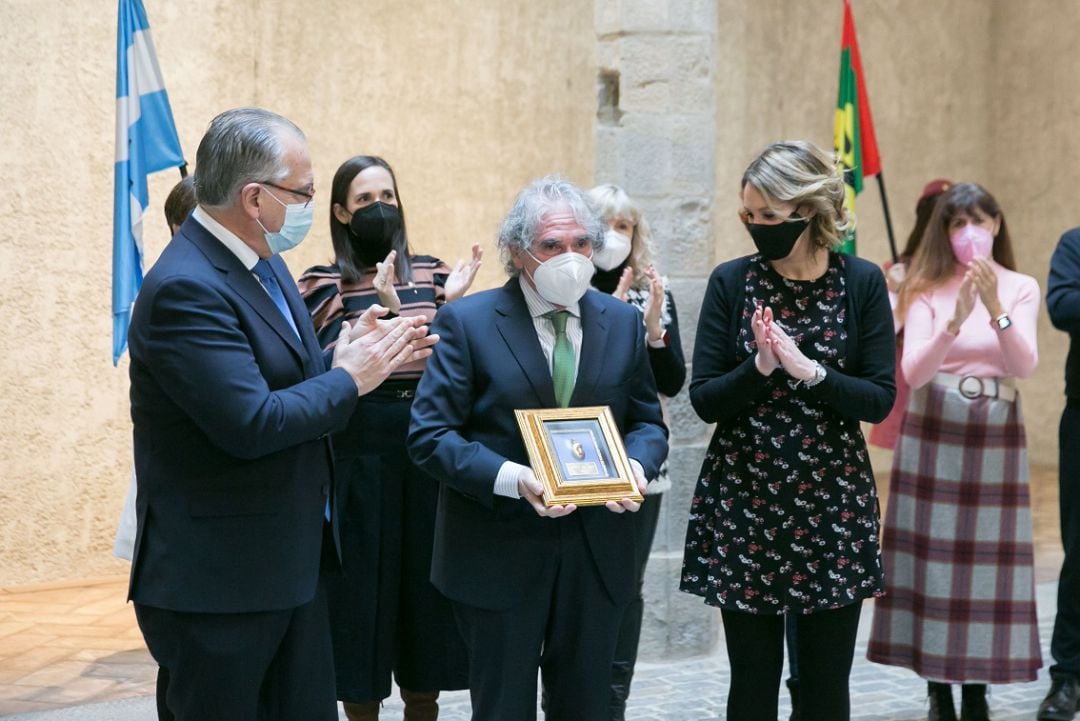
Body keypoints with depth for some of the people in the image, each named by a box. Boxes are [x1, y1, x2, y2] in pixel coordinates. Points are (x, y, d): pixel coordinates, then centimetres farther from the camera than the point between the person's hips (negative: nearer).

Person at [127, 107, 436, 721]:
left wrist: (354, 356, -2)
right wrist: (348, 380, -14)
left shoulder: (261, 260, 8)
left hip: (292, 560, 9)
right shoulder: (185, 289, -22)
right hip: (216, 580, -9)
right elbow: (250, 423, -27)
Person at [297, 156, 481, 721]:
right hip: (360, 456, -4)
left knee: (426, 583, 10)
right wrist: (384, 310, -22)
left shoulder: (430, 273, 9)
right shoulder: (323, 284, -2)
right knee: (364, 584, 3)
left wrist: (453, 305, -8)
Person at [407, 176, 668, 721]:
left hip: (597, 550, 4)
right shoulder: (467, 322, -6)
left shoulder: (621, 321, 7)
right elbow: (430, 435, -11)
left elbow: (647, 421, 12)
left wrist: (637, 464, -11)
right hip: (499, 552, -3)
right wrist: (511, 479, -25)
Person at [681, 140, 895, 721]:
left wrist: (809, 371, -19)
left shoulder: (862, 282, -2)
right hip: (743, 500, 0)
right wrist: (760, 367, -20)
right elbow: (704, 399, -3)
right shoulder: (732, 281, -1)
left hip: (833, 500, 0)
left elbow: (880, 400, -5)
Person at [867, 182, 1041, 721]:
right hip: (932, 436, -1)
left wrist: (994, 307, -24)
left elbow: (1024, 365, -10)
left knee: (988, 561, 0)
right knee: (933, 559, -1)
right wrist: (955, 321, -26)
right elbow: (913, 371, -12)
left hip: (996, 439, 1)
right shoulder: (928, 290, 1)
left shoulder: (1021, 288, 4)